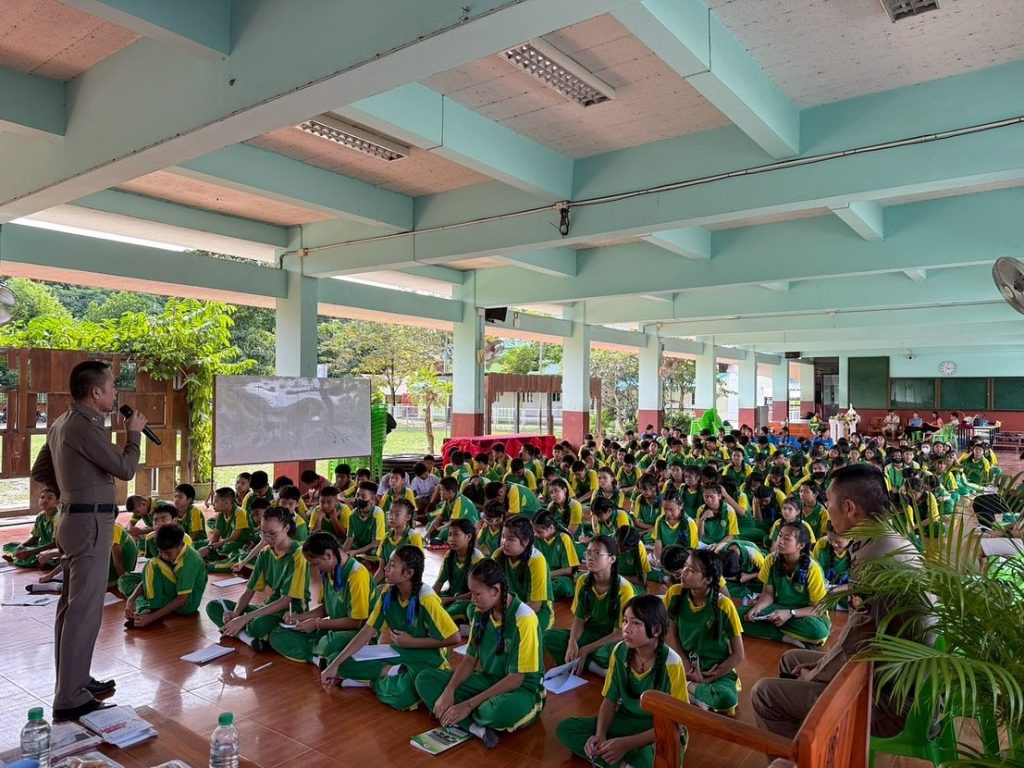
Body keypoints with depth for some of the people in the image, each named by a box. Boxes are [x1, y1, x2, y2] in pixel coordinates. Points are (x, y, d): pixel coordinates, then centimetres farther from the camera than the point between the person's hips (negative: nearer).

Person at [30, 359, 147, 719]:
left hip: (76, 518, 11)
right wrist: (133, 433, -2)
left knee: (71, 604, 17)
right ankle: (70, 699, 0)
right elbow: (125, 469, -15)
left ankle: (74, 680, 29)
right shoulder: (85, 427, -20)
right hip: (91, 523, -11)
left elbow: (39, 471, 20)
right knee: (85, 609, -6)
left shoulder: (63, 423, 11)